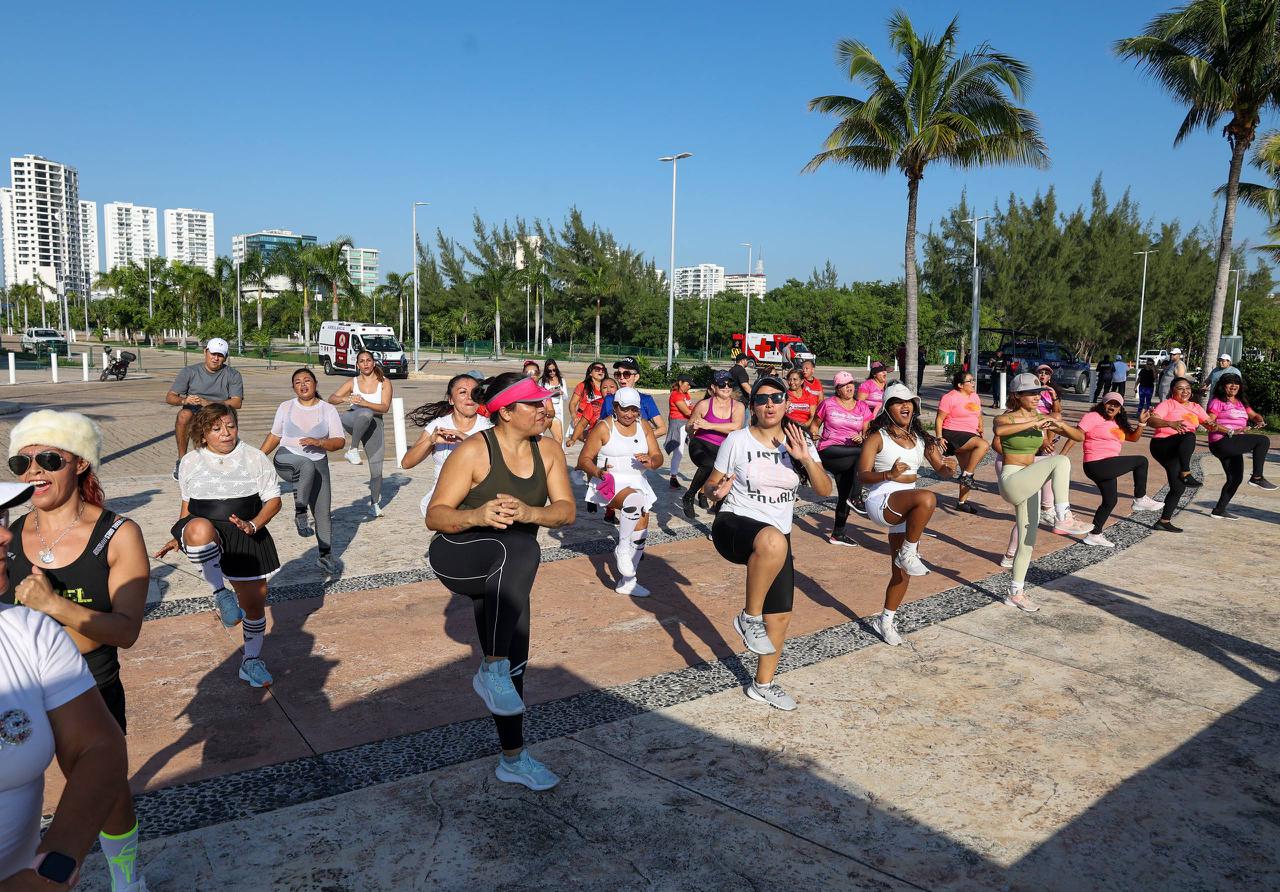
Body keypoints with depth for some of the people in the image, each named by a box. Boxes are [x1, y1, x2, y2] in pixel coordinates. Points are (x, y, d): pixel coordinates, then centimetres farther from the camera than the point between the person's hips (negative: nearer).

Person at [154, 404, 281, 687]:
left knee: (254, 603, 6)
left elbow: (274, 500, 0)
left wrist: (252, 525, -16)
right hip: (205, 539, -1)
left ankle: (251, 661, 29)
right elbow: (187, 503, 18)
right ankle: (221, 595, -31)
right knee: (200, 528, -40)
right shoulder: (190, 462, 5)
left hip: (246, 539, 1)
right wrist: (179, 538, 14)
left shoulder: (255, 458, -1)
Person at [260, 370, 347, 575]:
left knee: (323, 512, -1)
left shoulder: (328, 410, 1)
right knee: (307, 464, -39)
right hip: (286, 460, -1)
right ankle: (300, 512, -28)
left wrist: (318, 442, -21)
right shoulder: (286, 407, 6)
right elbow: (275, 435, 16)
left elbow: (340, 441, -4)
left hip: (318, 465, 1)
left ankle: (325, 555, 14)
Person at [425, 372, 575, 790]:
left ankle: (513, 760, 29)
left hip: (504, 572, 6)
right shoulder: (474, 451, -18)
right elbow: (435, 515, -18)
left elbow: (565, 510, -11)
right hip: (457, 556, -6)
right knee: (520, 547, -39)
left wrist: (528, 512, -33)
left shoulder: (548, 450, -4)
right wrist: (477, 515, -39)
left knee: (513, 663, 11)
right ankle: (492, 669, -30)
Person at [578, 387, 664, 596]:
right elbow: (584, 459, -7)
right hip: (610, 483, -6)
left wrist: (651, 461, -19)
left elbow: (658, 457, 6)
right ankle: (622, 549, -19)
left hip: (637, 483, 6)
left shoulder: (644, 428, 9)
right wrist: (597, 472, -28)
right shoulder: (604, 427, -6)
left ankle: (627, 582, 23)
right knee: (634, 498, -38)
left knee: (640, 531, 6)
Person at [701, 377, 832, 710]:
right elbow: (710, 485, 2)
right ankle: (749, 617, -20)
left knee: (780, 616, 8)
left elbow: (824, 489, -2)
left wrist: (806, 459, -18)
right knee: (773, 540, -41)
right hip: (735, 525, -5)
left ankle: (763, 684, 32)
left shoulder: (799, 444, 5)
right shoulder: (737, 440, -5)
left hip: (777, 538, 5)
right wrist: (716, 491, -21)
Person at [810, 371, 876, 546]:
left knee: (844, 494, 4)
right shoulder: (828, 404, 2)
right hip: (829, 451, -4)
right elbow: (814, 424, 11)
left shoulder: (863, 407, 10)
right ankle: (856, 497, -25)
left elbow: (868, 432, 6)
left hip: (850, 456, 4)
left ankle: (838, 534, 16)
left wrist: (862, 438, -16)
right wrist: (814, 434, -10)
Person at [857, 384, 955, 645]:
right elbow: (862, 476, -13)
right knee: (927, 498, -36)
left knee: (902, 573, 10)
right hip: (881, 501, -6)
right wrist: (889, 474, -31)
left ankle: (885, 621, 29)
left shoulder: (921, 439, 9)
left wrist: (949, 469, -16)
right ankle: (909, 554, -18)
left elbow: (940, 470, 8)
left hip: (907, 510, 6)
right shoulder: (878, 437, -7)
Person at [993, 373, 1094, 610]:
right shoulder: (1006, 418, -9)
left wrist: (1060, 424, -13)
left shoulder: (1043, 420, 8)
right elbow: (999, 430, -35)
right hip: (1011, 481, -7)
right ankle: (1063, 519, -26)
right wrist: (1033, 423, -34)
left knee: (1028, 541, 11)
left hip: (1029, 484, 7)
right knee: (1061, 461, -26)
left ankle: (1016, 593, 23)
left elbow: (1079, 436, 6)